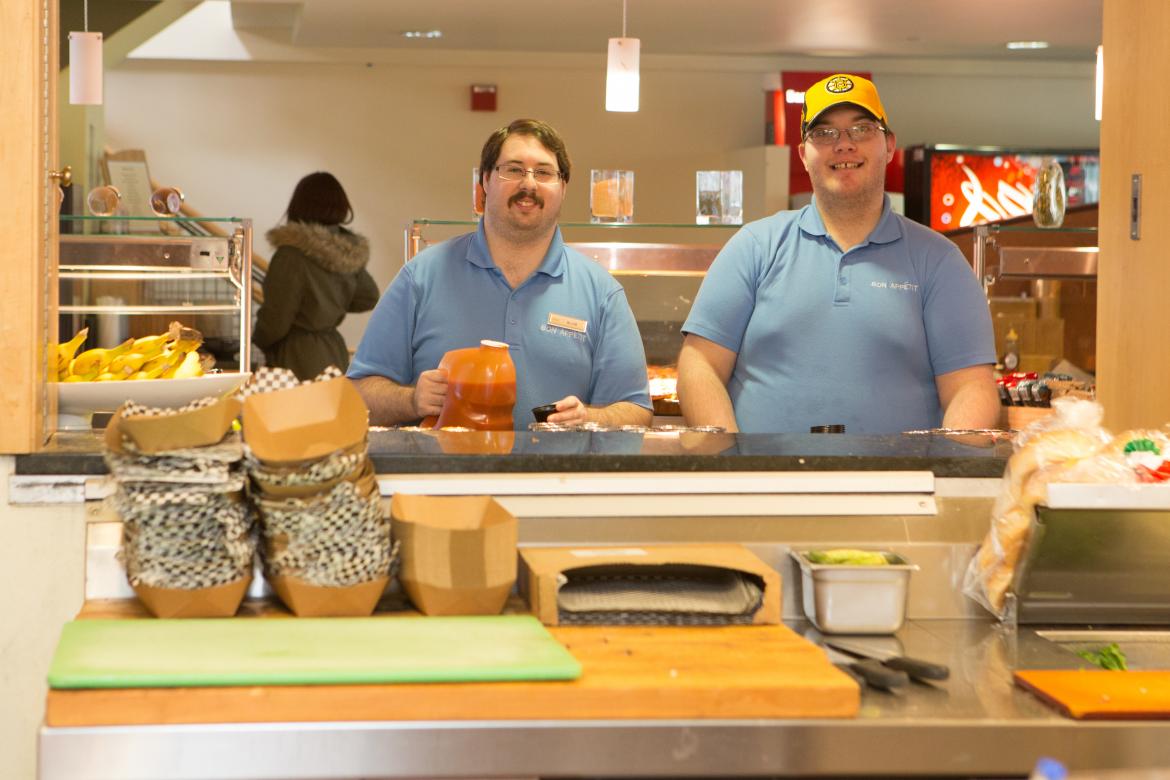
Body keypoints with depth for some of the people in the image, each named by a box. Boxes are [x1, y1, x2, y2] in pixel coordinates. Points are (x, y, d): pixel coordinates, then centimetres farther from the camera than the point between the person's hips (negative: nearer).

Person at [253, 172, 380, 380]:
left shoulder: (292, 255, -16)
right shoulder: (350, 253, 3)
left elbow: (276, 319, -11)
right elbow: (368, 298, 20)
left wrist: (259, 339, 9)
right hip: (335, 354, 7)